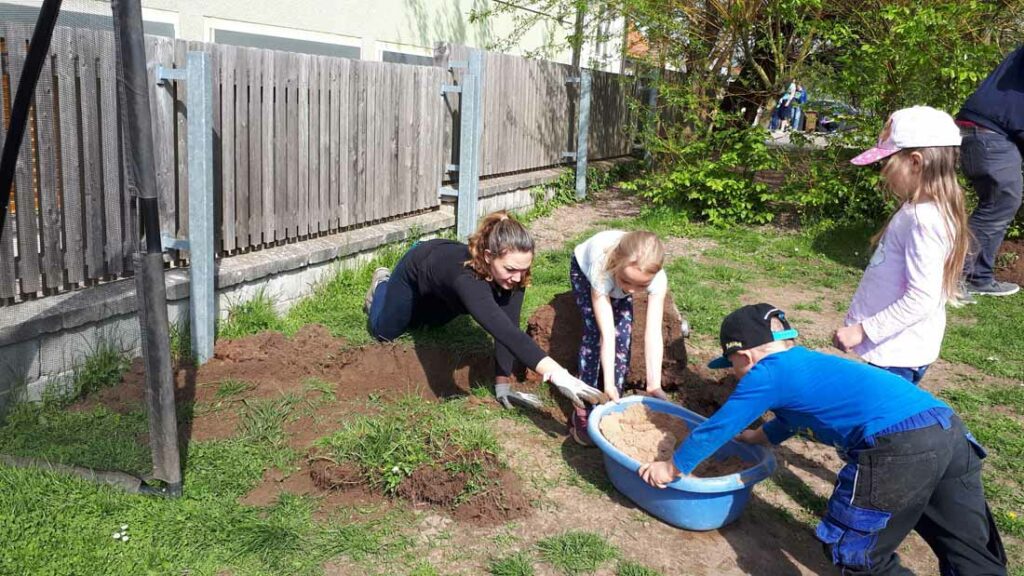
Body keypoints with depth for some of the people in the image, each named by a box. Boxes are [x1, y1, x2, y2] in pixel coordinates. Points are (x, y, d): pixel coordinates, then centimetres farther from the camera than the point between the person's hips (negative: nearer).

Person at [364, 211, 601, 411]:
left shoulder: (513, 275, -37)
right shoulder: (467, 277, -54)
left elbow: (509, 327, -32)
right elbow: (506, 332, -66)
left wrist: (503, 384, -37)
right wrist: (558, 375, -76)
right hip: (418, 270, -5)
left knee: (420, 323, 30)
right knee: (384, 332, 17)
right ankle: (382, 284, 41)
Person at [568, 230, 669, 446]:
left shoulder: (657, 279, -39)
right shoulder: (601, 271, -45)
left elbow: (653, 332, -41)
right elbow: (606, 334, -45)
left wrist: (654, 384, -47)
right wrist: (608, 384, -49)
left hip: (618, 272, 3)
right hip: (585, 267, -2)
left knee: (623, 335, -13)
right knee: (595, 332, -19)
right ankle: (583, 412, -8)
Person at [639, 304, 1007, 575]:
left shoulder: (766, 375, 3)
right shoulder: (807, 362, 28)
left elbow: (716, 429, 13)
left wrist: (672, 468, 27)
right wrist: (753, 437, 63)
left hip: (898, 449, -9)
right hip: (949, 428, 9)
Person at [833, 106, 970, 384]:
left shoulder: (923, 220, -22)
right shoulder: (922, 211, 8)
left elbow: (921, 298, -26)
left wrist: (863, 329, -22)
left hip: (897, 355, -10)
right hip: (899, 349, 10)